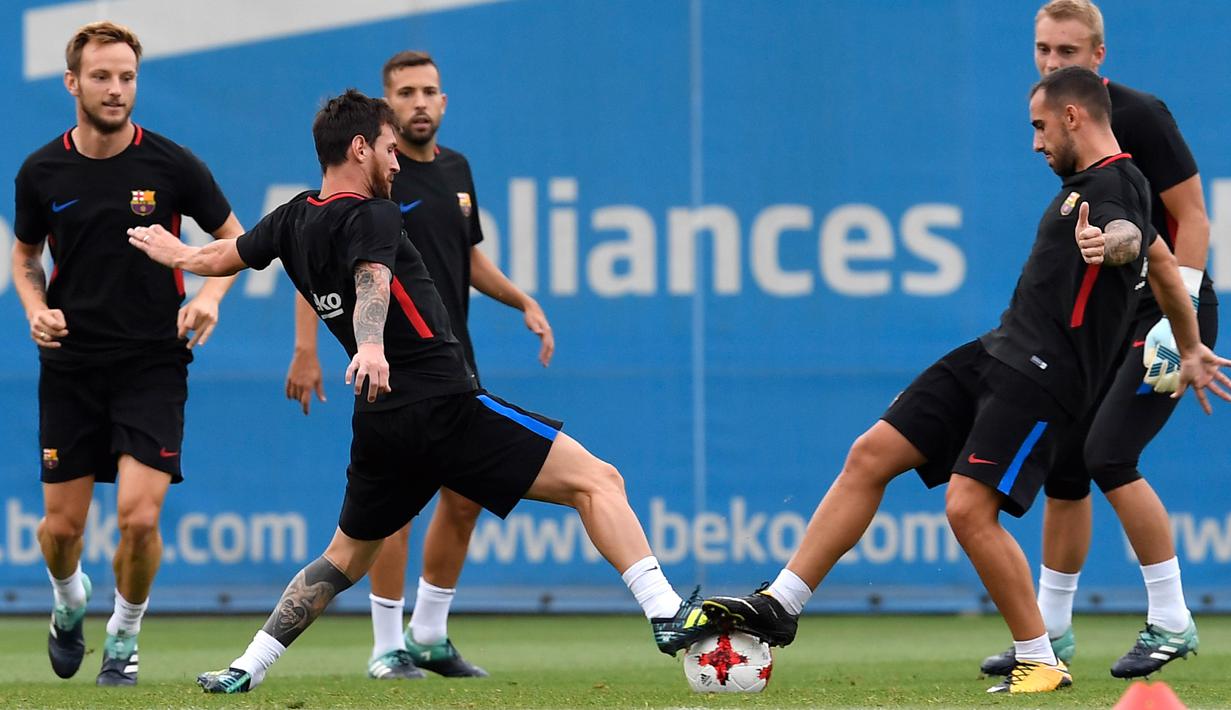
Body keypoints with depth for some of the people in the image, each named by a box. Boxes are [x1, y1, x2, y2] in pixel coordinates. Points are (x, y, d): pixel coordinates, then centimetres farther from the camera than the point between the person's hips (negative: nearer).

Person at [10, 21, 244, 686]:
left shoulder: (172, 165, -7)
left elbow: (233, 237, 7)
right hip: (70, 366, 2)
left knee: (139, 517, -14)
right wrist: (36, 307, -4)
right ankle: (69, 602, 39)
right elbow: (26, 254, 16)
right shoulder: (41, 172, -2)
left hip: (153, 364, -2)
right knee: (62, 525, 4)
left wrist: (209, 295, -11)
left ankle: (124, 635, 13)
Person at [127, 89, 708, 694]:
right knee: (597, 481, -9)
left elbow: (224, 257, 32)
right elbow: (372, 280, -30)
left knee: (346, 556, 24)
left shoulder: (293, 220, 14)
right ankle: (666, 613, -22)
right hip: (446, 408, -8)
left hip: (380, 427, 8)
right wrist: (371, 346, -50)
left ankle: (245, 669, 18)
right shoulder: (370, 217, -9)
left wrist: (180, 256, 55)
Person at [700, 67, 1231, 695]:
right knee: (870, 456, 4)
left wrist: (1107, 242, -62)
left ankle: (1041, 662, -6)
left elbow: (1129, 235, -38)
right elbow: (1164, 264, 34)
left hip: (1043, 377, -10)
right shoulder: (1086, 183, 20)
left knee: (968, 507, -21)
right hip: (997, 354, 10)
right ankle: (779, 606, 8)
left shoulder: (1115, 183, -12)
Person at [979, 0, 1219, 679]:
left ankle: (1170, 622, -10)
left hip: (1169, 315, -8)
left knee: (1108, 454, -20)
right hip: (1108, 320, 8)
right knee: (1062, 467, 5)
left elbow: (1192, 219, -15)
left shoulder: (1139, 116, -15)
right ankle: (1051, 630, 18)